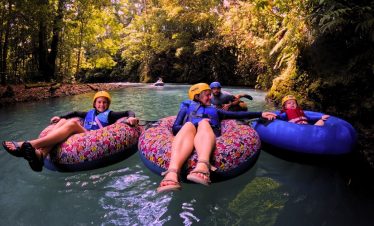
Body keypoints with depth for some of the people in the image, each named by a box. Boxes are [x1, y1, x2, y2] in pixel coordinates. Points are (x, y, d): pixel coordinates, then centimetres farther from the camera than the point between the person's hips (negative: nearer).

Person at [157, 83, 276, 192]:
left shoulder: (214, 110, 37)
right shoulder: (186, 109, 30)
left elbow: (238, 114, 27)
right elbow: (175, 128, 14)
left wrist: (261, 114, 18)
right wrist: (193, 126, -3)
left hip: (209, 135, 1)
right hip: (188, 133, -1)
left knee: (204, 123, -31)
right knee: (189, 125, -34)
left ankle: (202, 166, -61)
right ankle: (172, 173, -60)